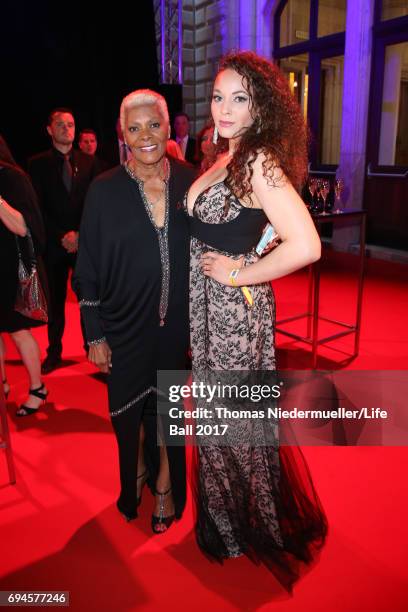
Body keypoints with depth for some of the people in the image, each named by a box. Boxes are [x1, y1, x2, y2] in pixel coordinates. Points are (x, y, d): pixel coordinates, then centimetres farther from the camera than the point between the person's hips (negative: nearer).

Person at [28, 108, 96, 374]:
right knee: (55, 300, 7)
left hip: (85, 241, 0)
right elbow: (39, 208, -1)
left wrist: (79, 234, -7)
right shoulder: (38, 163, 4)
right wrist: (61, 237, -9)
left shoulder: (87, 162, 8)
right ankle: (54, 353, 19)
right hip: (54, 244, 0)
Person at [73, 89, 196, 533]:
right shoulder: (105, 190, -7)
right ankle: (137, 475, 44)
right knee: (129, 412, 15)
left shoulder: (189, 182, -2)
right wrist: (95, 336, -5)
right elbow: (88, 269, -5)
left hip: (175, 323, 1)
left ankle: (164, 484, 39)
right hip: (125, 326, -1)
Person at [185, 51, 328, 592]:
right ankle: (226, 519, 48)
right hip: (210, 307, 9)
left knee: (236, 416, 9)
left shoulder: (259, 162, -20)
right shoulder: (227, 160, 8)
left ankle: (248, 528, 38)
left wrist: (239, 274, -21)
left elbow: (305, 246, -31)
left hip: (236, 310, -9)